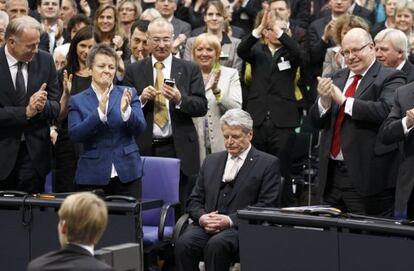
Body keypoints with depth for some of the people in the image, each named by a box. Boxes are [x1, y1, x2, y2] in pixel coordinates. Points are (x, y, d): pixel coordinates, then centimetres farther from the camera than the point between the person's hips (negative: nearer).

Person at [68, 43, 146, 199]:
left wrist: (126, 111, -21)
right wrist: (99, 113, -21)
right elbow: (74, 134, -8)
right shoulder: (77, 101, 5)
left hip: (127, 174, 1)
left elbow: (139, 129, -1)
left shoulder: (128, 94, 7)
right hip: (92, 177, -1)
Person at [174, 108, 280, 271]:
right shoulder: (211, 161, 23)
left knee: (216, 244, -37)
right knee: (184, 243, -29)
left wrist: (230, 220, -15)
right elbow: (194, 200, 20)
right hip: (206, 225, 4)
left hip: (240, 227, -4)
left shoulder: (268, 164, 7)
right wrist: (202, 217, -5)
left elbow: (266, 205, -3)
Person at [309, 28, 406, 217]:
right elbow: (316, 122, 14)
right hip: (332, 175, 6)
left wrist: (344, 101, -18)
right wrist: (324, 100, -7)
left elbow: (386, 110, -21)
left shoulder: (390, 78, -3)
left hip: (367, 178, -6)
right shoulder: (337, 79, 17)